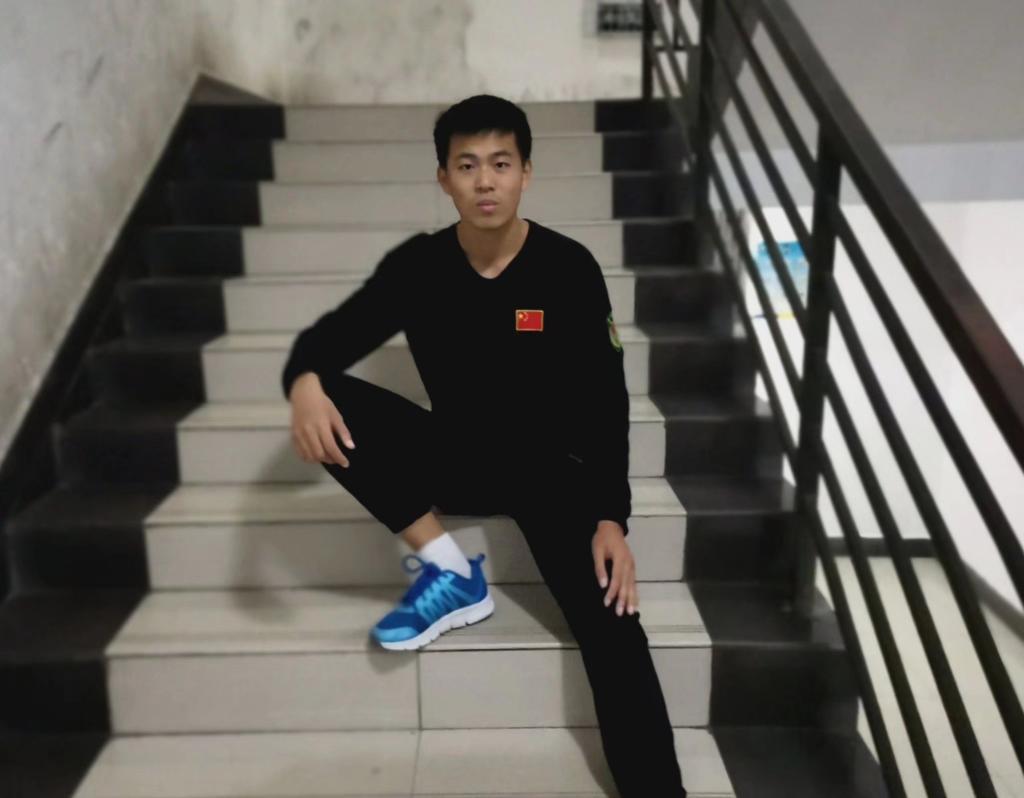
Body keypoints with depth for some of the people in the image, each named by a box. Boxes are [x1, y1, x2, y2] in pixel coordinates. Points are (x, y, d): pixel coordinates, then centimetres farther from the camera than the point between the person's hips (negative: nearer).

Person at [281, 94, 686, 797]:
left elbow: (605, 401, -10)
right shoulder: (417, 265, -6)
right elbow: (328, 338, -1)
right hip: (455, 458, 3)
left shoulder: (568, 268, -11)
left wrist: (611, 516, -19)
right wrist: (304, 380, -27)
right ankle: (447, 570, -14)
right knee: (332, 401, -21)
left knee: (611, 622, -23)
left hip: (548, 466, -2)